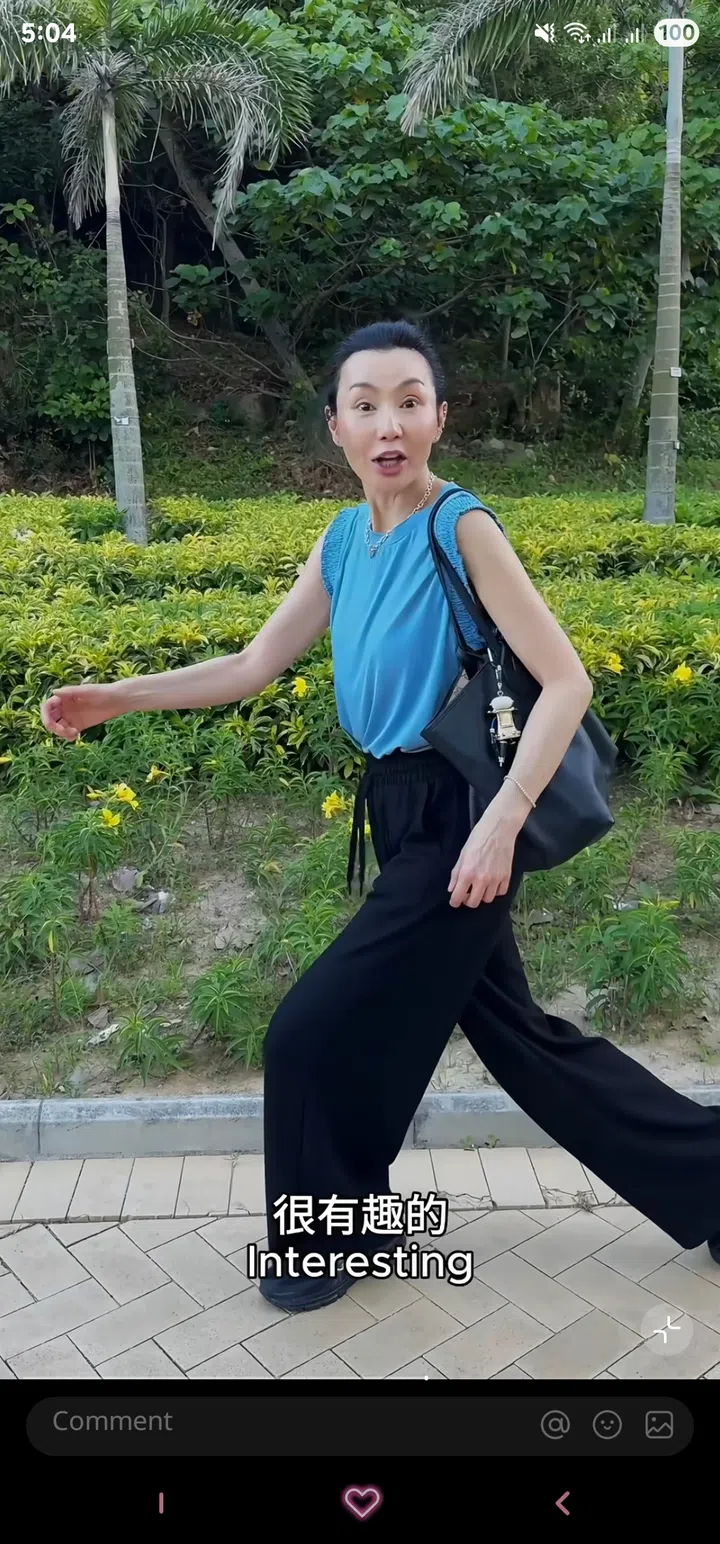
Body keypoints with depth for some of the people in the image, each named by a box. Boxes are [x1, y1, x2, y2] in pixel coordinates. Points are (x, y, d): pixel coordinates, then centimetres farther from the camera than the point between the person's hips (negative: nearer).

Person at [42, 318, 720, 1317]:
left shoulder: (461, 526, -14)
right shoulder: (342, 541, 8)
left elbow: (568, 683, -18)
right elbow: (254, 668, 12)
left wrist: (502, 823, -27)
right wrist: (116, 698, 7)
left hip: (456, 820, -8)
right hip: (403, 814, 8)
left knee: (317, 1033, -1)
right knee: (517, 1035, 17)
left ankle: (332, 1235, 27)